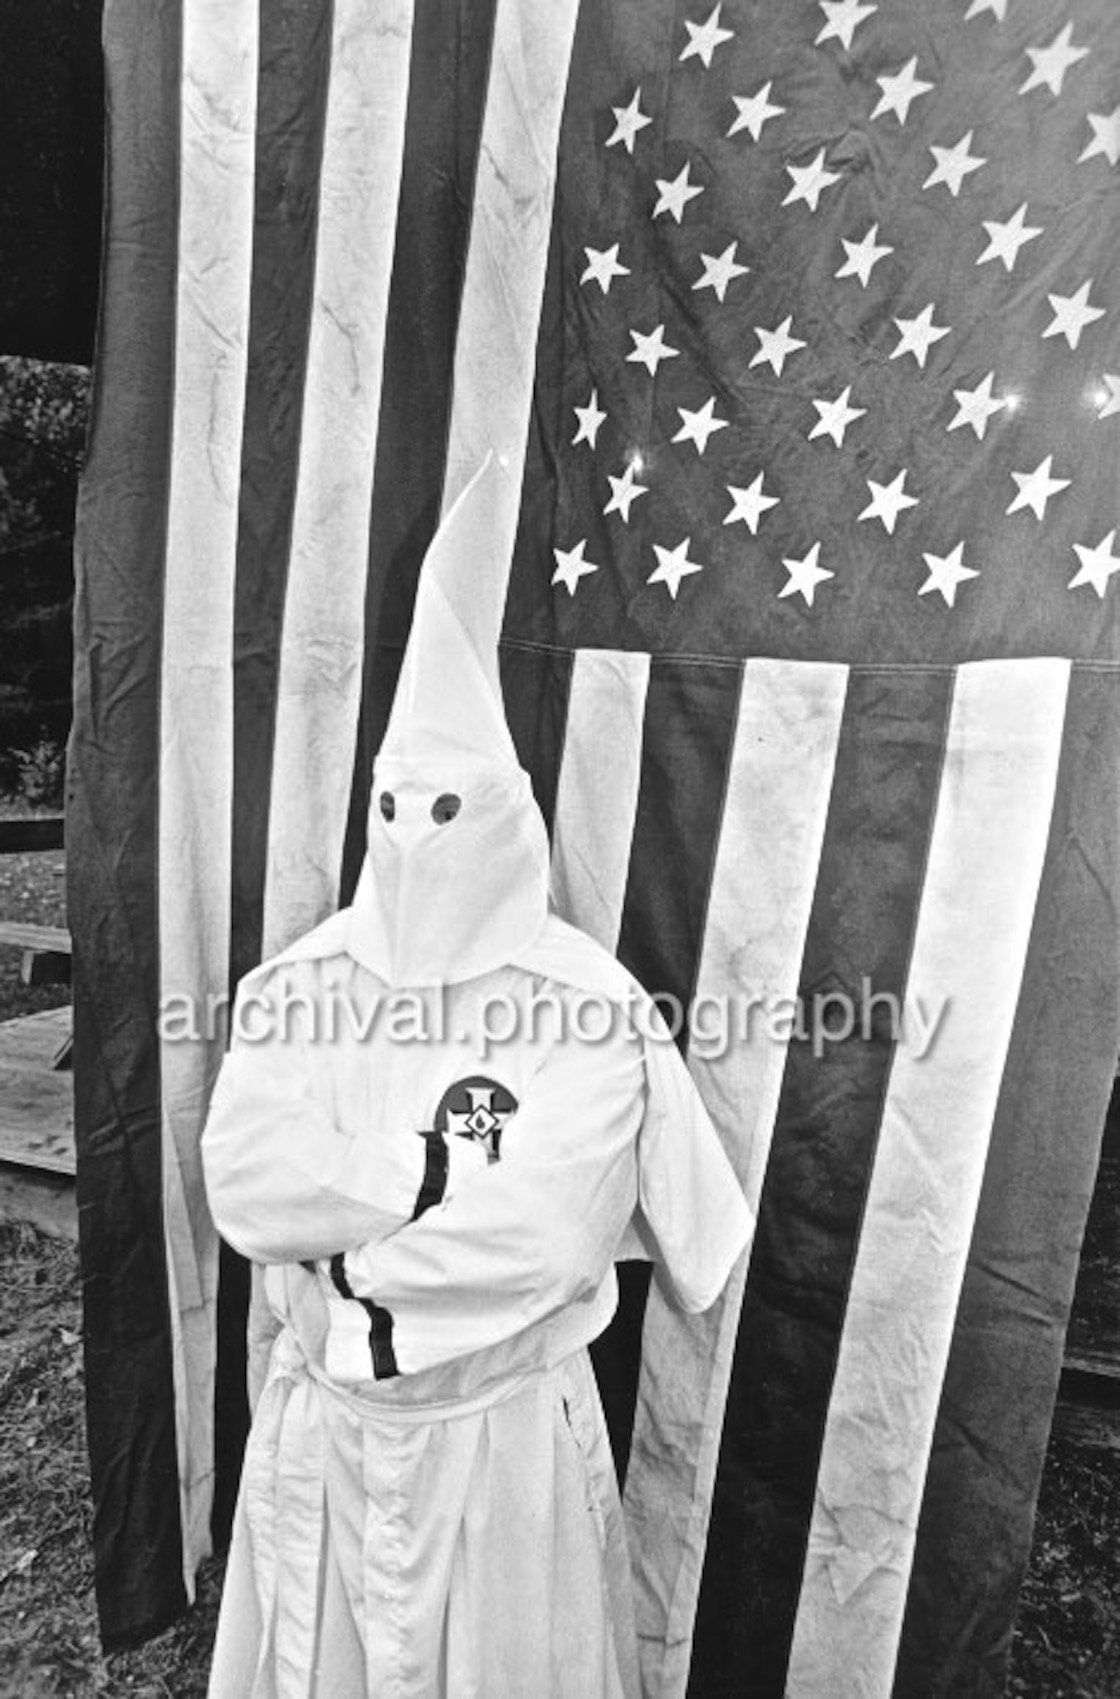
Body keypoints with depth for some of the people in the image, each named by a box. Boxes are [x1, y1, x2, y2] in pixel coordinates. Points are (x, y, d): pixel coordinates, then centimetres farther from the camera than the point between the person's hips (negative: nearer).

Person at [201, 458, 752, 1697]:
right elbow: (239, 1188, -18)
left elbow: (547, 1233, -20)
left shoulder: (585, 1006, -20)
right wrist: (450, 1163, -21)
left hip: (506, 1428, -2)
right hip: (323, 1421, 3)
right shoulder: (297, 983, -10)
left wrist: (340, 1225, -13)